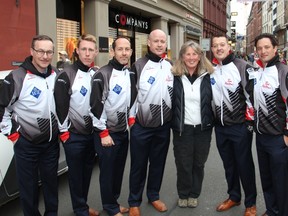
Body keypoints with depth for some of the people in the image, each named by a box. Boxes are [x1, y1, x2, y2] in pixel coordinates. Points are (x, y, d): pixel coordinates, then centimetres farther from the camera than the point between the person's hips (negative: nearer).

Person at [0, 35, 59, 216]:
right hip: (26, 144, -4)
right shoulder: (17, 77, -15)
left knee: (51, 181, 18)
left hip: (52, 142, 4)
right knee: (28, 185, 10)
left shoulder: (57, 75, 1)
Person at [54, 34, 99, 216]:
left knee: (87, 171, 16)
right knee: (76, 173, 6)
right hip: (74, 135, -5)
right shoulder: (66, 75, -11)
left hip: (93, 133, 6)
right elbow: (60, 106, -14)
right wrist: (64, 132, -13)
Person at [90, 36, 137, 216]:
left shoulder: (132, 74, 8)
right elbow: (96, 106, -16)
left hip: (124, 132, 7)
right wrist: (103, 132, -16)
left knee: (119, 169, 16)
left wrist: (132, 120, 13)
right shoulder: (103, 74, -14)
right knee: (107, 171, 4)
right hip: (107, 133, -6)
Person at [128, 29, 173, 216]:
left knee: (158, 163, 14)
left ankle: (154, 196, 32)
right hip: (141, 126, -3)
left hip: (164, 126, 4)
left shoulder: (171, 66, 8)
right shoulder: (139, 65, -5)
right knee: (138, 165, 6)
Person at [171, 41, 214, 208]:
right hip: (182, 128, -1)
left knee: (198, 164, 13)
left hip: (203, 128, 1)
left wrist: (213, 122, 1)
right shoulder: (175, 76, -4)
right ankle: (183, 195, 27)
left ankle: (194, 194, 30)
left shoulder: (208, 76, 0)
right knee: (183, 164, 8)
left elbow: (213, 101, 7)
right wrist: (172, 122, -4)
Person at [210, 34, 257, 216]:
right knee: (228, 164, 17)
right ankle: (234, 197, 34)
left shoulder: (242, 66, -11)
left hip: (240, 126, -5)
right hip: (220, 127, 5)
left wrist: (250, 120, -13)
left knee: (244, 165, 5)